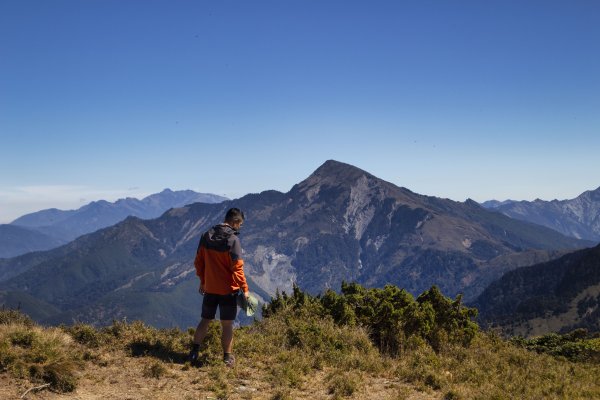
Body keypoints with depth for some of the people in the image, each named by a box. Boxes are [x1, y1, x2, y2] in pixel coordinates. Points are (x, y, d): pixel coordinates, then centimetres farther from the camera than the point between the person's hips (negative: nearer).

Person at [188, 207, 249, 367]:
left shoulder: (206, 236, 1)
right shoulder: (233, 240, -17)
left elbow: (198, 262, 8)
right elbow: (237, 268, -19)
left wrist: (202, 281, 19)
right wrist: (245, 289, -11)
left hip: (209, 288, 5)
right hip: (228, 290, -5)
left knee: (205, 320, 18)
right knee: (227, 325, 7)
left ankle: (194, 352, 18)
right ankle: (227, 358, 16)